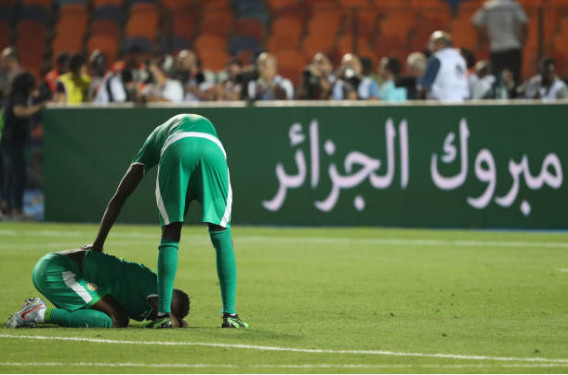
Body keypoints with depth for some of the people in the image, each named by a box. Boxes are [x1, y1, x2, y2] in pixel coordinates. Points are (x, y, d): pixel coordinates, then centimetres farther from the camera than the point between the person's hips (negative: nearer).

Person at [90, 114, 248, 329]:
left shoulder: (155, 138, 42)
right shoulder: (206, 124, 47)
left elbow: (118, 197, 38)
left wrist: (98, 244, 41)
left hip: (176, 150, 0)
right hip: (213, 150, 0)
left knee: (170, 238, 11)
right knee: (221, 236, 11)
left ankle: (164, 314, 4)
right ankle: (230, 315, 6)